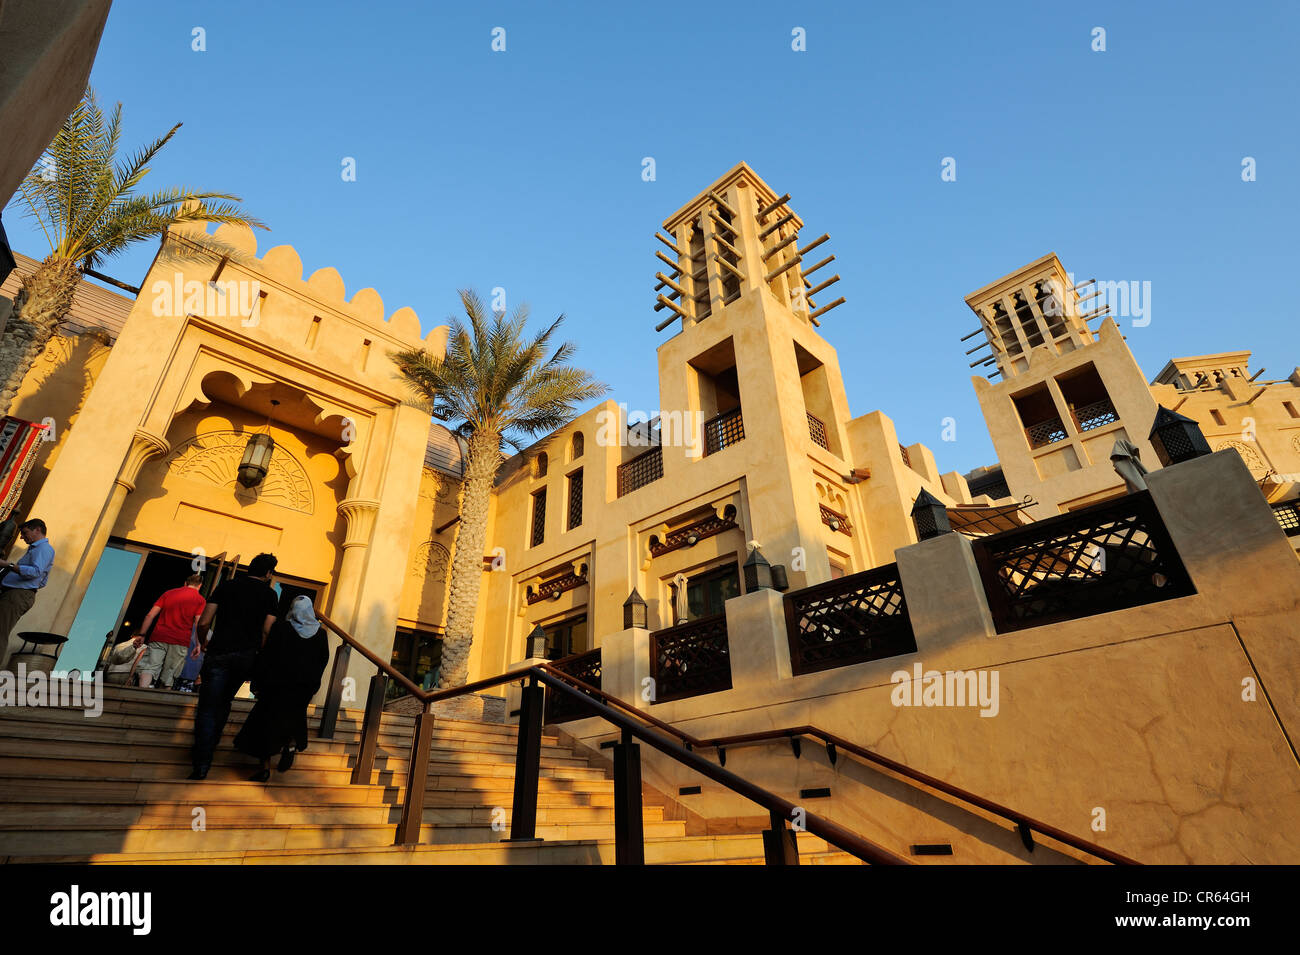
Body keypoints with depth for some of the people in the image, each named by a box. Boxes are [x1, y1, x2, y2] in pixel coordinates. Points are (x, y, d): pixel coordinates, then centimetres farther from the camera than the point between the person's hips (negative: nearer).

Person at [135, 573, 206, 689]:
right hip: (180, 641, -2)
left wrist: (141, 635, 14)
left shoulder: (168, 593, 18)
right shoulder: (200, 599, 7)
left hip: (158, 637, 2)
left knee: (149, 667, -7)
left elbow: (151, 615, 12)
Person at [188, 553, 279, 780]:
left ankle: (201, 767, -7)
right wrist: (257, 657, 11)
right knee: (224, 704, 22)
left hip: (219, 653, -1)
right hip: (247, 657, 1)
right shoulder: (269, 594, 4)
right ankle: (209, 747, 28)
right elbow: (266, 631, -2)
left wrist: (203, 643, 21)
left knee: (208, 708, -1)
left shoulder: (227, 586, 7)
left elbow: (204, 622, 3)